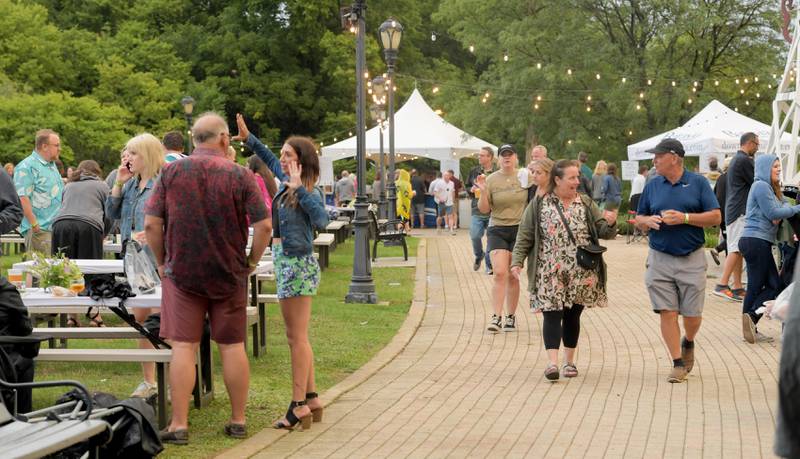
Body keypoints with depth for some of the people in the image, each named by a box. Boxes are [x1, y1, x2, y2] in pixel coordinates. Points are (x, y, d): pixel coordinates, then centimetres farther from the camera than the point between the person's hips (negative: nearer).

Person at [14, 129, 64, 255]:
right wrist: (35, 225, -21)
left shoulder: (52, 165, 19)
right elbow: (22, 198, -18)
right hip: (39, 230, -9)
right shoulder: (27, 167, -11)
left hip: (56, 228, 9)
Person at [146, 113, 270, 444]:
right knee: (232, 346, 9)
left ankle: (179, 425, -1)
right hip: (230, 275, 0)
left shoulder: (171, 173, -3)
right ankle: (238, 421, 16)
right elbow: (263, 225, -9)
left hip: (181, 272, 0)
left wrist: (162, 262, 6)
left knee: (183, 347, 0)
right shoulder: (240, 175, -5)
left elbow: (151, 224, -5)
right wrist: (252, 261, 4)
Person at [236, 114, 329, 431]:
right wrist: (248, 139, 29)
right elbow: (271, 160, 30)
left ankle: (299, 405, -1)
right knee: (296, 338, 13)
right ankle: (311, 399, 19)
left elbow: (321, 220, -35)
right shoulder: (287, 182, 9)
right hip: (286, 262, 9)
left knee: (297, 338, -5)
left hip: (297, 264, -9)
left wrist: (300, 189, -35)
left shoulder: (307, 191, -15)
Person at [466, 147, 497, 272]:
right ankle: (479, 255, 22)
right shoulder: (474, 171, 9)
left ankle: (489, 265, 14)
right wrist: (471, 190, 0)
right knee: (475, 236, -9)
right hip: (477, 211, 3)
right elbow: (467, 187, 21)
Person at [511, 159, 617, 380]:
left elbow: (603, 232, 6)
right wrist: (517, 261, -8)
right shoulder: (539, 204, 2)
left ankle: (569, 361, 18)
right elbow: (525, 236, 3)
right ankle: (552, 362, -16)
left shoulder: (586, 203, 9)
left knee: (573, 316, 8)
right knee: (552, 314, -10)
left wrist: (610, 223, -16)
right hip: (550, 273, -2)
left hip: (581, 274, 2)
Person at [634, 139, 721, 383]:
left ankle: (688, 343, 35)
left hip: (692, 259, -2)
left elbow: (715, 217, -5)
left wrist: (685, 218, -16)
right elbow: (639, 219, 14)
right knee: (667, 313, -3)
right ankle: (678, 363, 5)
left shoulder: (698, 182, -1)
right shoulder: (652, 186, 8)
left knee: (692, 314, 3)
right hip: (660, 259, 2)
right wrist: (647, 221, -9)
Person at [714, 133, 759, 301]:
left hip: (733, 210, 10)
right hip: (740, 211, -10)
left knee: (736, 250, 8)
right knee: (736, 249, -12)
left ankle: (737, 287, 9)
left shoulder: (736, 159, 19)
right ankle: (722, 284, -16)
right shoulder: (744, 160, -13)